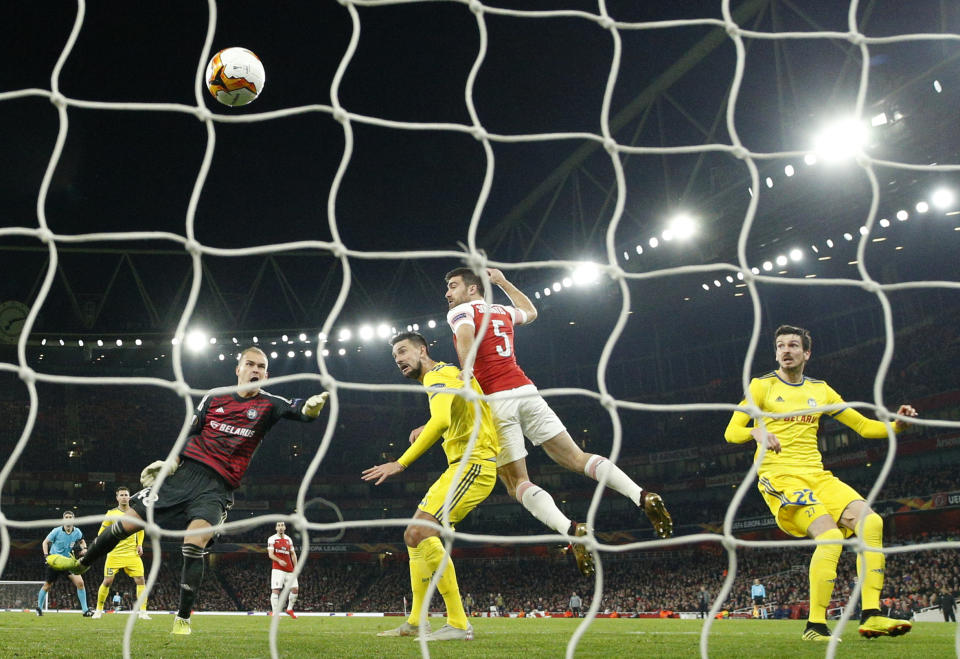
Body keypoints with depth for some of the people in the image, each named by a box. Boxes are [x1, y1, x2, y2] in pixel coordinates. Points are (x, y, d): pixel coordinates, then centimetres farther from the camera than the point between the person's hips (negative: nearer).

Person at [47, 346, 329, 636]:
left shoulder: (268, 405, -1)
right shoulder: (214, 398, 8)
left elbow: (295, 409, -21)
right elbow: (191, 433, 16)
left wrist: (309, 407, -44)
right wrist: (172, 461, 2)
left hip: (218, 487, -3)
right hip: (186, 472, 3)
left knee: (194, 544, -23)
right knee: (129, 522, 2)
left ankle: (183, 620, -8)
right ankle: (81, 563, 29)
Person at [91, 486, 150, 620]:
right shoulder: (111, 513, 0)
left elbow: (140, 530, 21)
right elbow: (101, 532, 7)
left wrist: (140, 544, 8)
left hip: (132, 553, 2)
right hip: (114, 553, -2)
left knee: (140, 580, -9)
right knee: (107, 581, -5)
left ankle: (143, 612, -4)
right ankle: (98, 610, 15)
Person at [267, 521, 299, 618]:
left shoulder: (288, 539, 16)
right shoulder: (272, 539, 0)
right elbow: (270, 554, -7)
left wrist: (295, 566, 11)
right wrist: (279, 561, -23)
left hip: (289, 570, 5)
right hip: (278, 569, -5)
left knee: (295, 589, 3)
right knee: (275, 590, -12)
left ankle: (289, 609, 21)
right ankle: (275, 613, -11)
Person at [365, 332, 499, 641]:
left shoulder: (437, 375, -10)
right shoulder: (448, 373, 21)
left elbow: (441, 420, -28)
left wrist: (401, 463, -29)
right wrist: (424, 429, 21)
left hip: (473, 463, -11)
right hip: (463, 466, 11)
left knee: (420, 532, -22)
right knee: (414, 535, 12)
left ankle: (458, 624, -22)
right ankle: (415, 622, 17)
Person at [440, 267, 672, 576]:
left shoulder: (460, 312, 7)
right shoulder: (502, 311, 26)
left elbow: (466, 342, -16)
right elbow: (531, 311, 49)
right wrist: (503, 282, 53)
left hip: (495, 399, -6)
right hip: (526, 390, 6)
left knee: (517, 483, -4)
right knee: (576, 458, 4)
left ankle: (570, 530, -26)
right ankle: (642, 496, -13)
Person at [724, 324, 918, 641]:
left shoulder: (820, 390, 17)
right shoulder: (762, 386, 3)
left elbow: (864, 426, 19)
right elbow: (731, 432, -5)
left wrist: (897, 425, -1)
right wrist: (757, 431, -27)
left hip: (817, 475, 5)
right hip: (780, 477, -5)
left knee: (871, 522, -17)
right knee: (829, 536, -27)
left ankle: (870, 616, -13)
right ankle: (815, 626, -20)